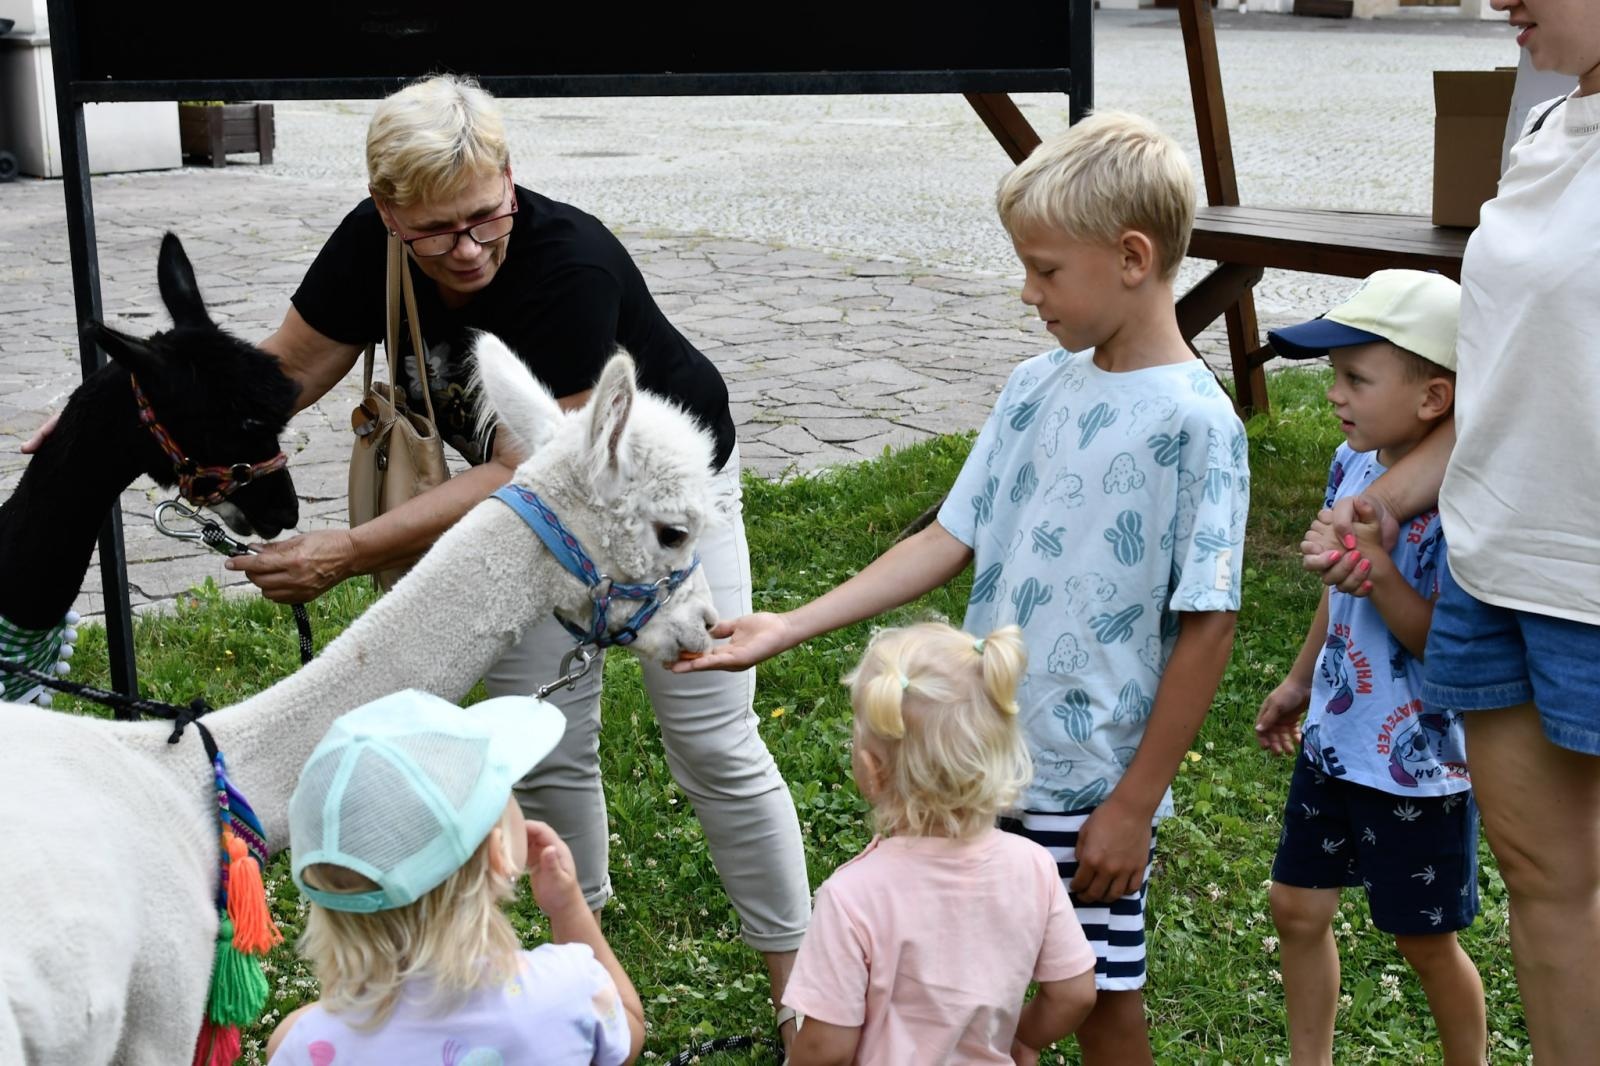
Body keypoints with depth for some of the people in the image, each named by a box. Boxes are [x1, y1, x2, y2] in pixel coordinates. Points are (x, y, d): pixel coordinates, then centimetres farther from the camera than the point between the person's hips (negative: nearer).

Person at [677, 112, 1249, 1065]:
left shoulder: (1195, 423, -16)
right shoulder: (1036, 389, 3)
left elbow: (1207, 628, -15)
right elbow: (948, 543, 7)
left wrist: (1134, 804, -13)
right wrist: (790, 628, 2)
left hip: (1091, 784, -6)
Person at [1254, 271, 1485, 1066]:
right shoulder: (1353, 465, -2)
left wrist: (1381, 577, -35)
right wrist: (1299, 681, 22)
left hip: (1420, 762, -7)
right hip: (1334, 740, 7)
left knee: (1424, 939, 10)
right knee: (1298, 908, 14)